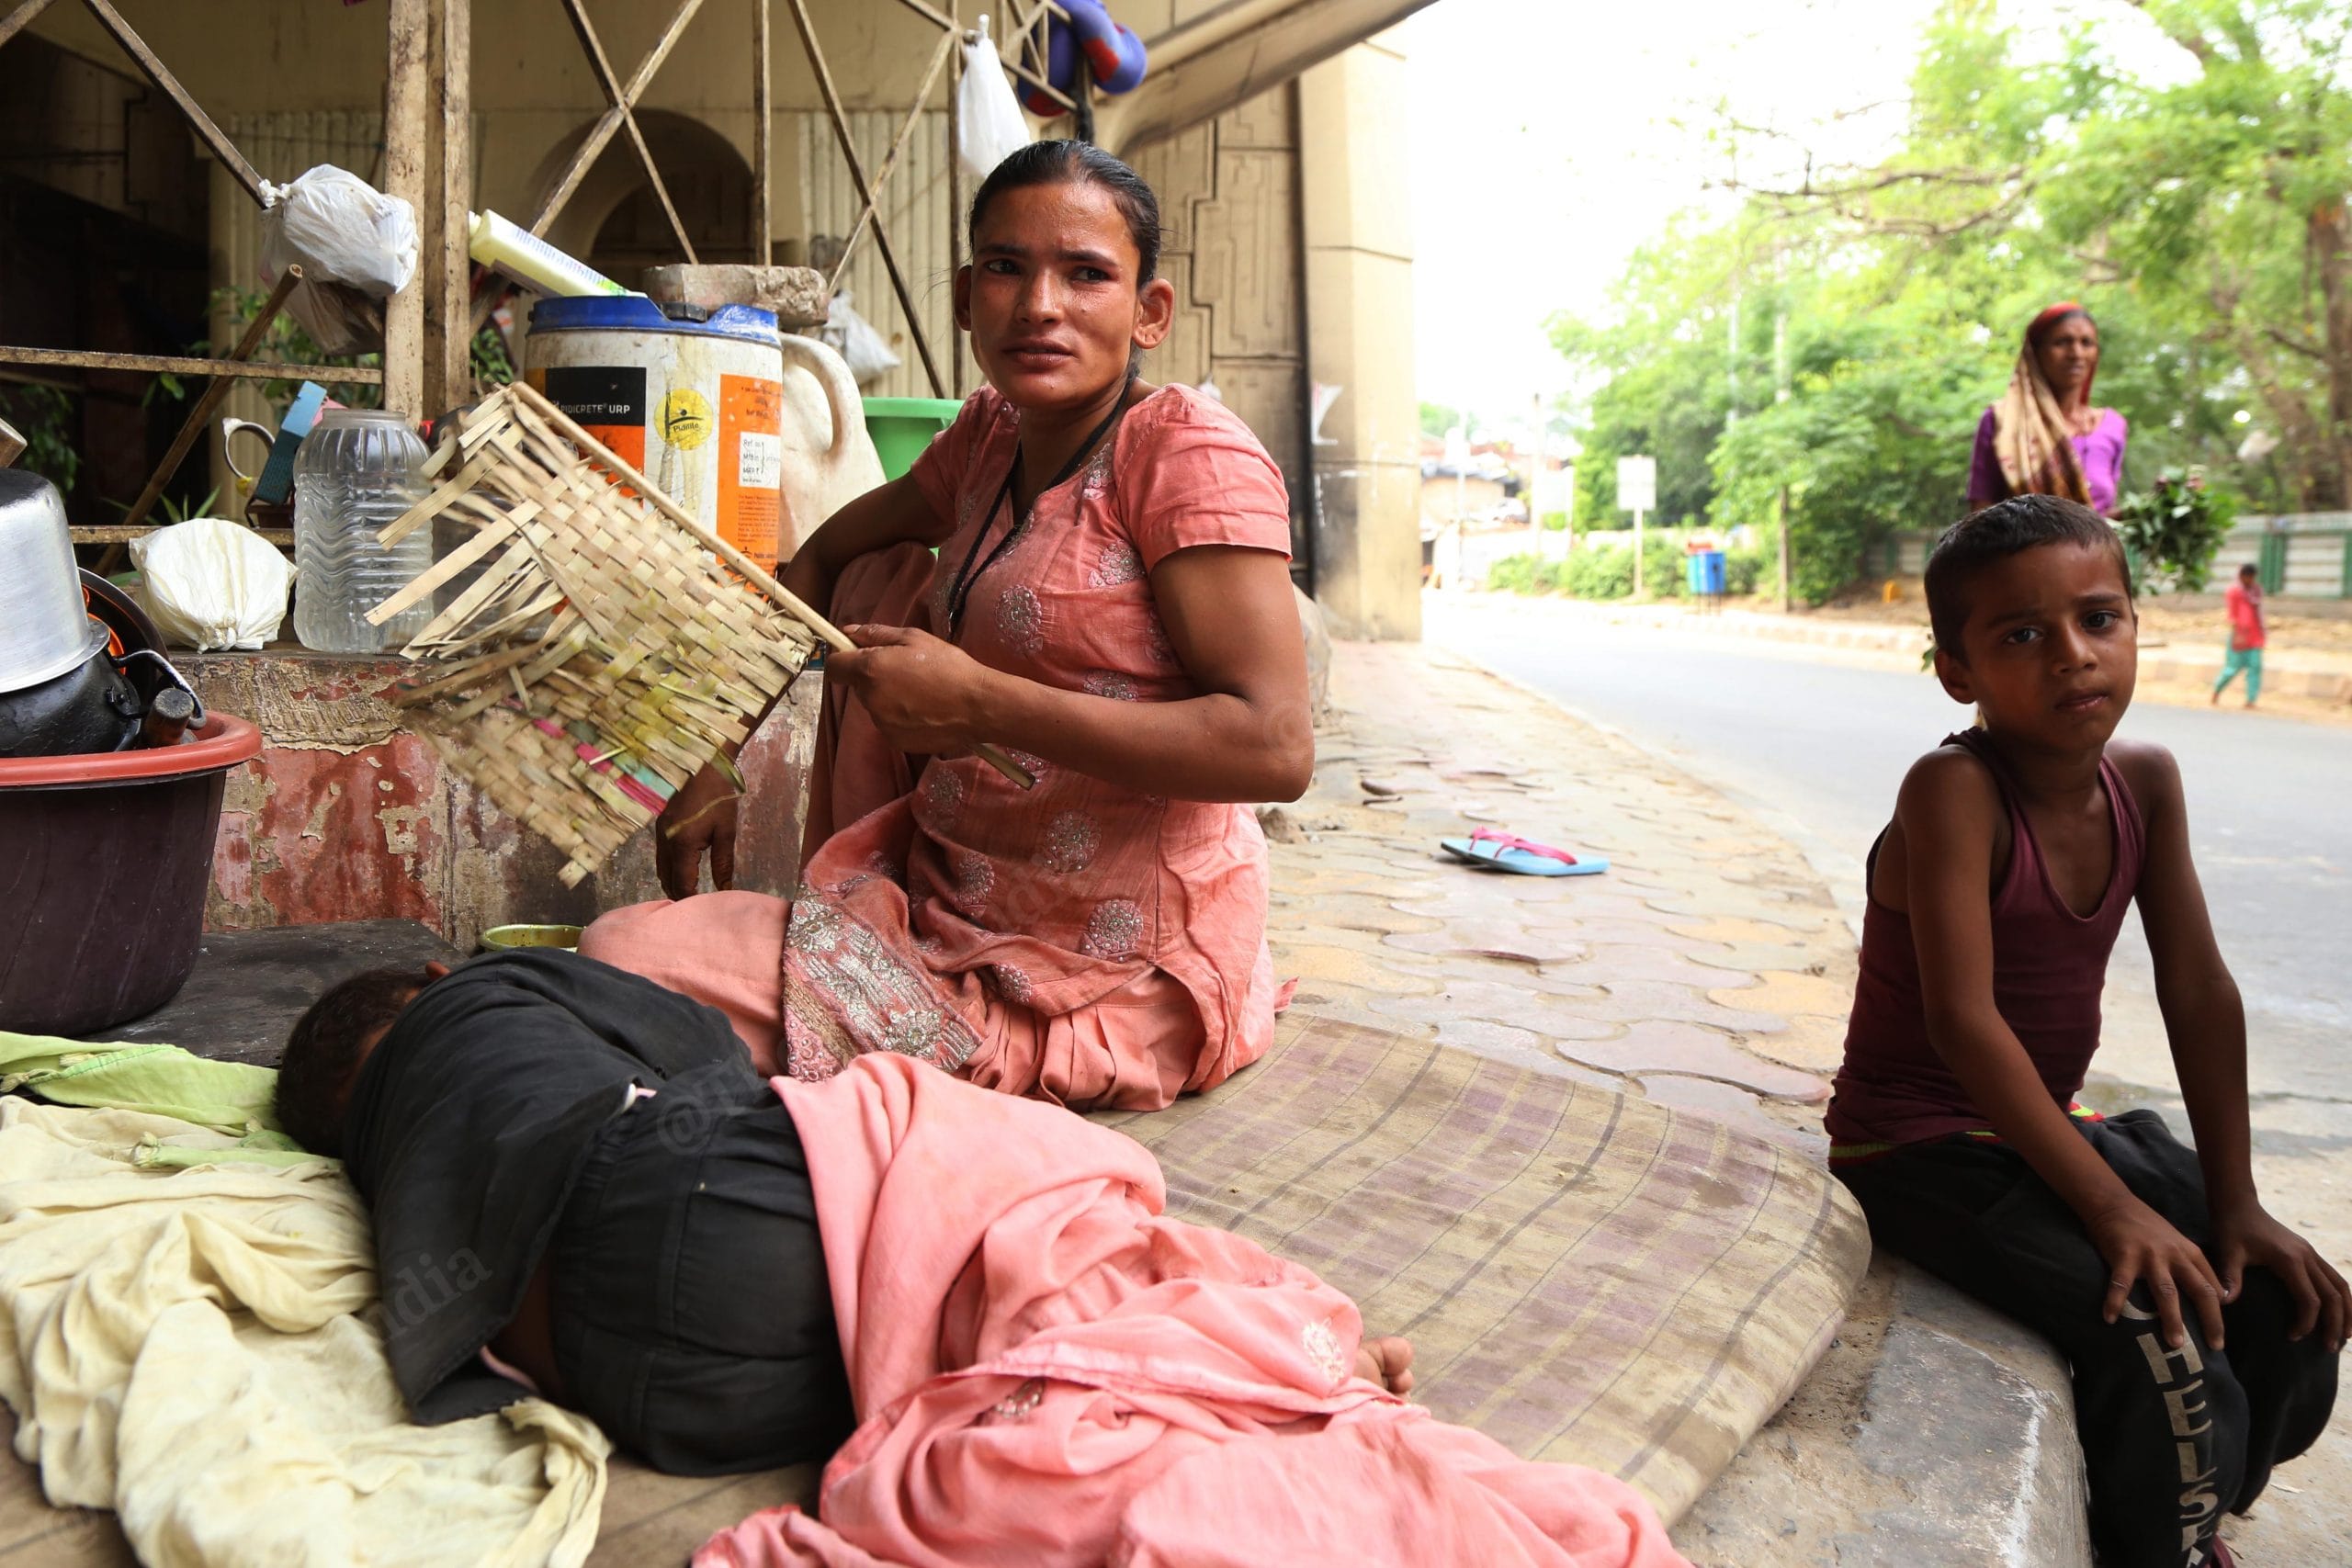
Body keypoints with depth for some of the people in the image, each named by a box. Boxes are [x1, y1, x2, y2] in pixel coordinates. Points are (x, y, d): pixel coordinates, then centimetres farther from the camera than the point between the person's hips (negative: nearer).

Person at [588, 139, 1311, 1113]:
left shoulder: (1189, 450, -16)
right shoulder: (991, 434, 8)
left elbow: (1276, 749, -24)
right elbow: (825, 558, 20)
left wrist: (977, 703, -24)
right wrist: (717, 759, 9)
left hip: (1119, 975, -8)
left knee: (621, 965, -16)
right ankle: (847, 909, 17)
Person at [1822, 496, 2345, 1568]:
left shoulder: (2146, 780, -2)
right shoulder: (1954, 789, -24)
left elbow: (2199, 993, -1)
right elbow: (1964, 1020, -29)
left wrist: (2236, 1203, -4)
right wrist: (2114, 1208, -29)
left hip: (2051, 1123, 8)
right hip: (1925, 1147, -7)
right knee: (2165, 1344, -22)